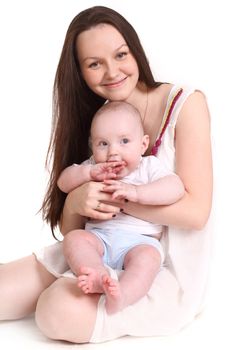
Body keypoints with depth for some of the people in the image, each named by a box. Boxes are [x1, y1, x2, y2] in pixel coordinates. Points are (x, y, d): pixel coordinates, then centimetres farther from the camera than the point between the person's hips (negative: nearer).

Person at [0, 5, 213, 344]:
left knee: (59, 312, -27)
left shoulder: (185, 103, -10)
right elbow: (69, 228, 2)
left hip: (169, 268, -4)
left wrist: (114, 196, -20)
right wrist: (75, 202, -21)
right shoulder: (93, 120, 4)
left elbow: (196, 211, -17)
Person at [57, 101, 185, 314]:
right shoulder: (93, 166, 18)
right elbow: (64, 182, 10)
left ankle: (121, 296, -56)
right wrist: (89, 172, -9)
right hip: (99, 236, 3)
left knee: (148, 257, -34)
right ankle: (99, 276, -46)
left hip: (140, 240, -3)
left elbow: (176, 188, -11)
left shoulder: (149, 166, 6)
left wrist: (136, 192, -24)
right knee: (73, 238, -24)